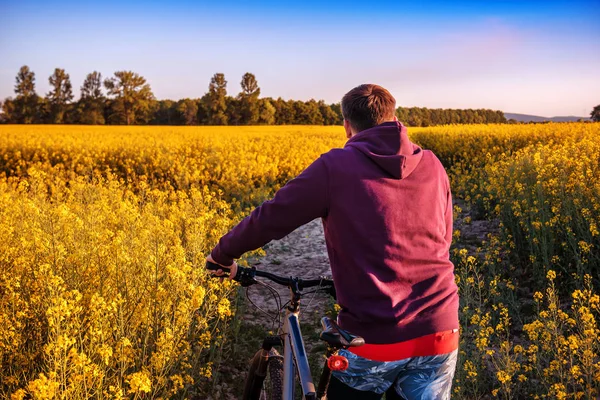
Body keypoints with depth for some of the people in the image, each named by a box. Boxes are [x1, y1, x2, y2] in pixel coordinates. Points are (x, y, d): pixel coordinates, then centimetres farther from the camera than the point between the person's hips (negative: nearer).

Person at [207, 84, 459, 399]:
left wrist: (222, 254, 13)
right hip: (439, 333, 4)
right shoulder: (433, 166, 5)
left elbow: (270, 218, -4)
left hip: (374, 340, -3)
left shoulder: (335, 167, -8)